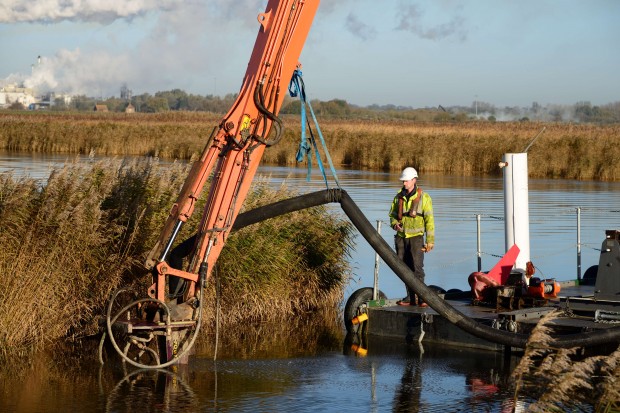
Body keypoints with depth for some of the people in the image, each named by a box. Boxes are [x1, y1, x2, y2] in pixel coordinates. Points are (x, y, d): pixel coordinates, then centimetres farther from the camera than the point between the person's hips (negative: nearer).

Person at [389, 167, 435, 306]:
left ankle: (421, 297, -14)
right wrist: (395, 224, -5)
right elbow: (393, 215, 19)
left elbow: (429, 220, -3)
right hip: (401, 237, 5)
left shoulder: (423, 197, -3)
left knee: (417, 267, -14)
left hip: (416, 237, -5)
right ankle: (410, 297, 14)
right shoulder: (399, 197, 10)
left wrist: (430, 241, -7)